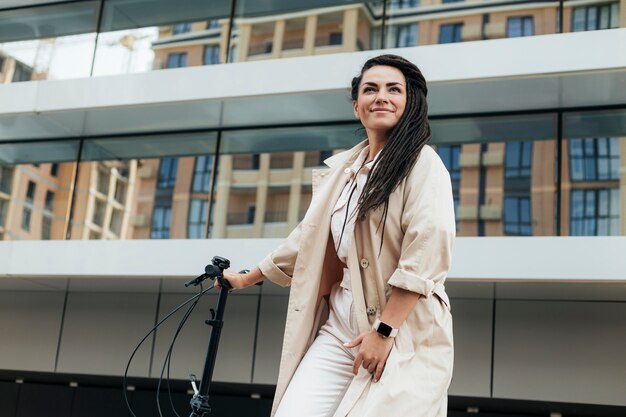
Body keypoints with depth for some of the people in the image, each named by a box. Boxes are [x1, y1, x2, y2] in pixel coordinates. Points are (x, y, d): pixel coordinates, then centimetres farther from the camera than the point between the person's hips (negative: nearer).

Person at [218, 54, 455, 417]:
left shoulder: (422, 162, -4)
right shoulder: (342, 170, 16)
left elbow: (426, 253, -14)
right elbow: (307, 239, 26)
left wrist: (383, 331, -19)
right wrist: (248, 278, 35)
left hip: (403, 336, -5)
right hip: (341, 326, 6)